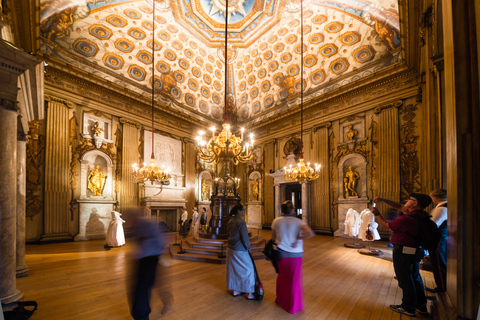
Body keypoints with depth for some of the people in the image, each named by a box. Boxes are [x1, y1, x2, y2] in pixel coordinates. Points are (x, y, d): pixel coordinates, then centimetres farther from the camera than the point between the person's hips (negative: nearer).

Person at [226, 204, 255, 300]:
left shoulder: (230, 221, 3)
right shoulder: (241, 222, -22)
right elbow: (245, 237, -20)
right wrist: (248, 248, -6)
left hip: (230, 249, 8)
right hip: (240, 250, -8)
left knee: (234, 269, 18)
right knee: (248, 270, 5)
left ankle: (235, 290, 31)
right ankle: (250, 294, 14)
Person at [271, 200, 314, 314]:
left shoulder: (276, 221, -6)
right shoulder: (298, 222, -13)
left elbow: (273, 238, 2)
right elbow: (310, 233, -27)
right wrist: (297, 239, -17)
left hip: (281, 253, 2)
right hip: (295, 255, -2)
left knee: (282, 277, 23)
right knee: (294, 280, 13)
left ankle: (280, 299, 39)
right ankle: (293, 306, 25)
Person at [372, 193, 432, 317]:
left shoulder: (405, 219, -28)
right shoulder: (421, 214, -1)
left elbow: (386, 225, -12)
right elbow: (399, 207, 11)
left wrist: (376, 214, 2)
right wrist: (383, 200, 8)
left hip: (404, 251, -9)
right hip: (416, 250, 9)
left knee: (405, 280, 6)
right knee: (415, 278, 21)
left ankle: (408, 308, 20)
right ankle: (421, 306, 34)